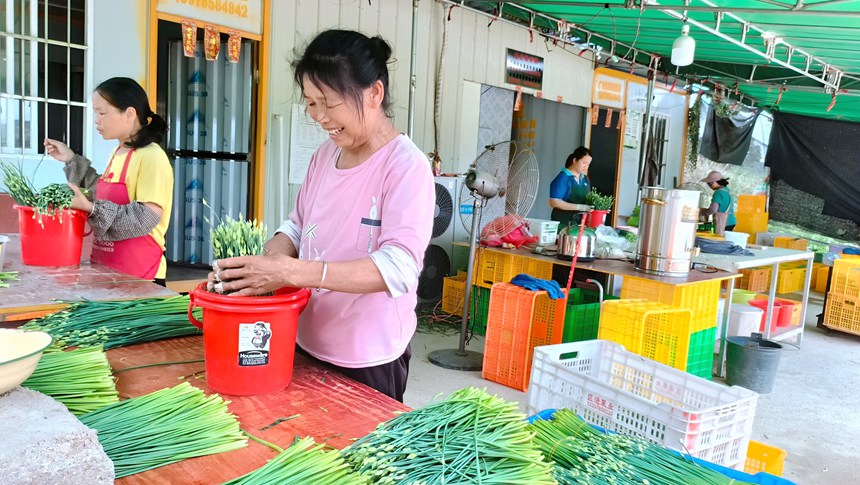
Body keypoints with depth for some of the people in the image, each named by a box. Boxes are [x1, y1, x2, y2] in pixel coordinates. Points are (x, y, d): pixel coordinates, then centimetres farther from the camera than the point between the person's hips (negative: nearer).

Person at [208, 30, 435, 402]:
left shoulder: (406, 166, -19)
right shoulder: (325, 155, 4)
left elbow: (399, 267, -28)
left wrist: (289, 271, -34)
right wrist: (260, 262, -9)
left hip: (368, 361, -7)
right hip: (307, 344, 7)